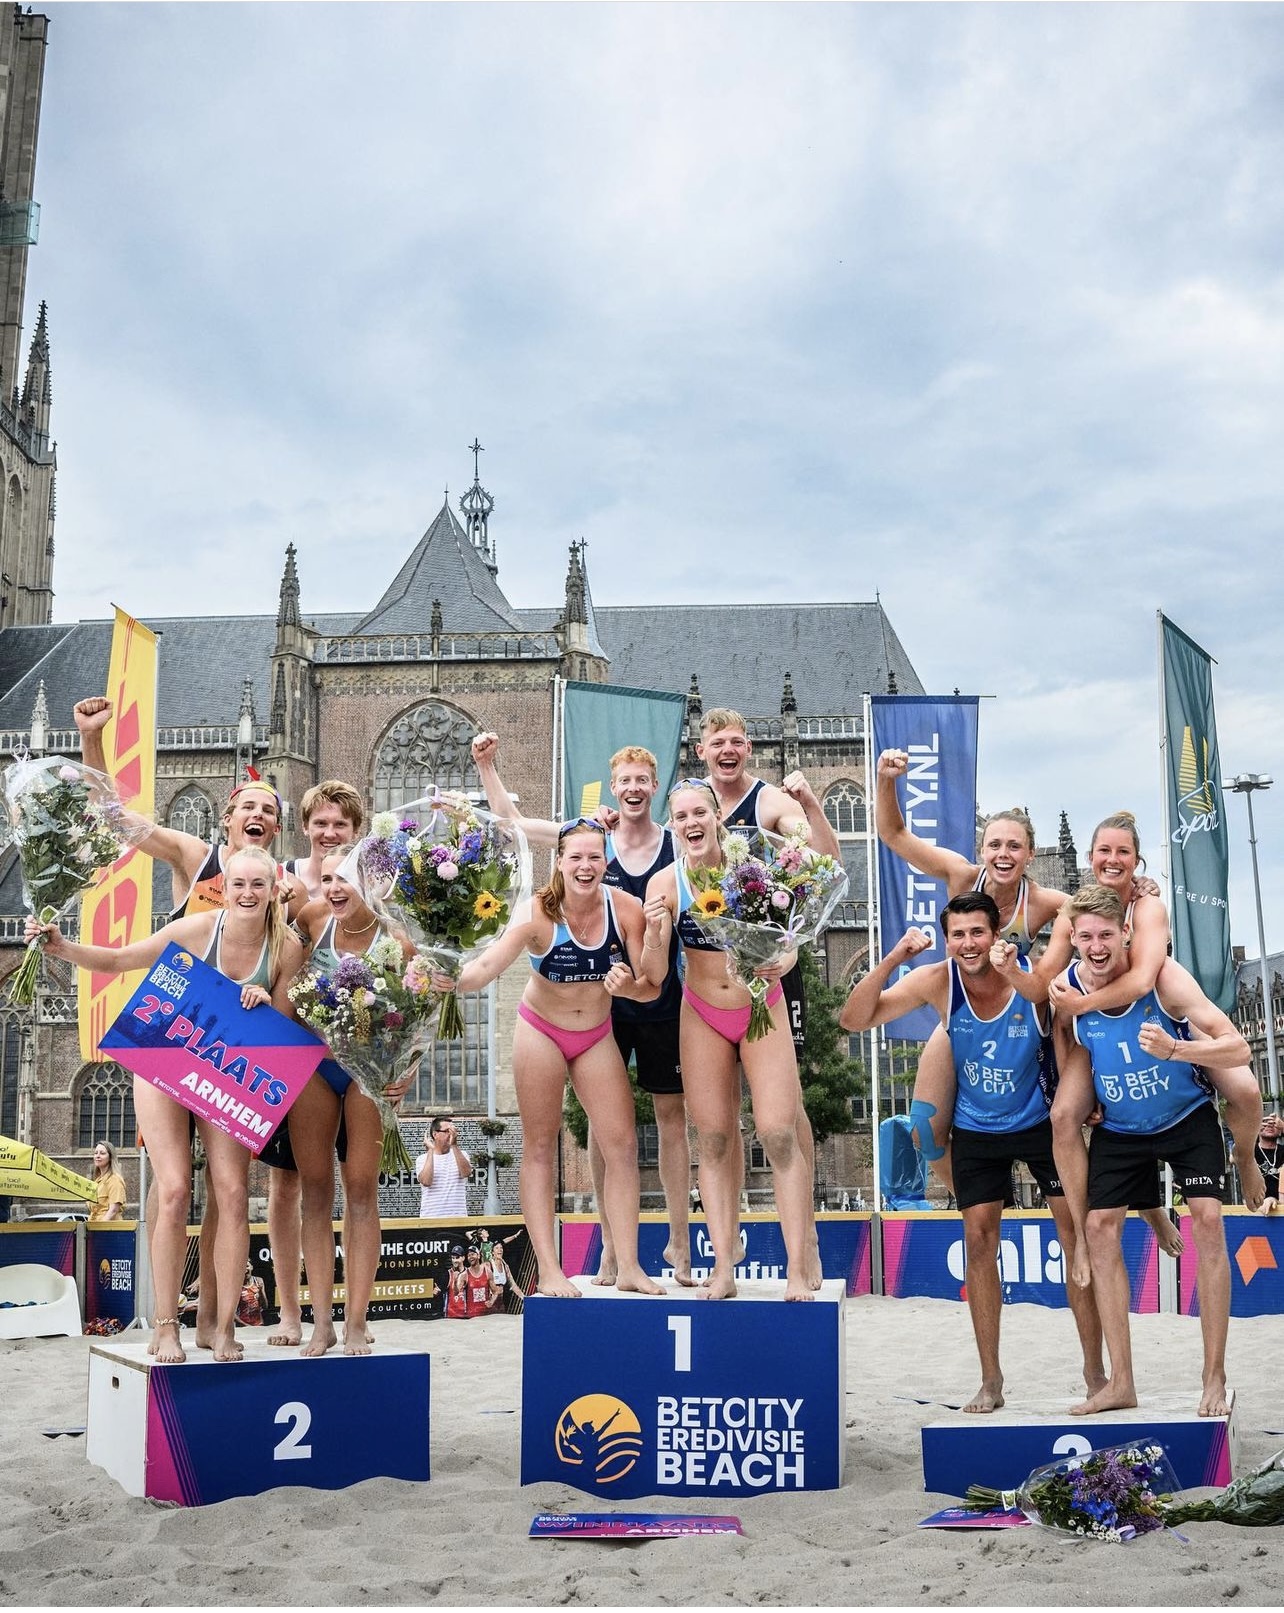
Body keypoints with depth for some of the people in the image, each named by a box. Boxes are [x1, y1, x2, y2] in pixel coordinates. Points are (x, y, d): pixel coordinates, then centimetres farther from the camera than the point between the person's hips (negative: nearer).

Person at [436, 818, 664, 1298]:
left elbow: (653, 988, -13)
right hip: (542, 1030, -2)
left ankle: (629, 1267, 10)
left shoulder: (625, 908, -17)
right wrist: (455, 979, -59)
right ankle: (549, 1272, 5)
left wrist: (629, 986, -35)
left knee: (623, 1145, 0)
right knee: (540, 1146, 0)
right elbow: (491, 962, -38)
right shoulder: (538, 913, -24)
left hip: (597, 1035, 3)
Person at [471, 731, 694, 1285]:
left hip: (663, 999, 0)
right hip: (602, 996, 0)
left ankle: (679, 1241, 15)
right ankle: (610, 1243, 14)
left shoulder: (678, 844, 1)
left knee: (672, 1114, 5)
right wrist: (488, 765, -1)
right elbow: (510, 820, 6)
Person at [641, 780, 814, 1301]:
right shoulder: (665, 883, -11)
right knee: (715, 1140, 3)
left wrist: (784, 960, -25)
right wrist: (655, 932, -31)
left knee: (778, 1134, -9)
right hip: (702, 1017, 1)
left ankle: (799, 1266, -2)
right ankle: (723, 1267, 8)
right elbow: (654, 976, -11)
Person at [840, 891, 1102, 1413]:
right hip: (976, 1130, 2)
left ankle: (1095, 1371, 12)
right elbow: (853, 1021, -20)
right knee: (979, 1239, 3)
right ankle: (991, 1381, 14)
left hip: (1041, 1122, -2)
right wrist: (892, 960, -34)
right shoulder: (937, 981, -18)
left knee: (1077, 1233, -2)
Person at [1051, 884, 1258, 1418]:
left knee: (1207, 1220, -15)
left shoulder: (1163, 977, -25)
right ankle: (1120, 1382, 5)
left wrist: (1176, 1049, -47)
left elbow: (1238, 1048, -33)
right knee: (1099, 1228, -5)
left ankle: (1215, 1379, -4)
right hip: (1119, 1129, 3)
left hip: (1188, 1117, -3)